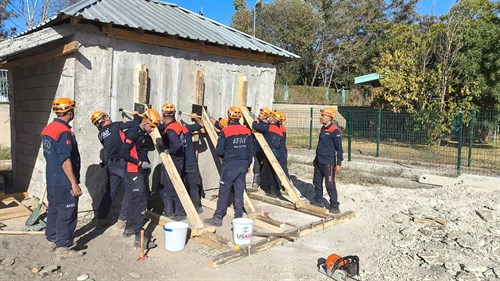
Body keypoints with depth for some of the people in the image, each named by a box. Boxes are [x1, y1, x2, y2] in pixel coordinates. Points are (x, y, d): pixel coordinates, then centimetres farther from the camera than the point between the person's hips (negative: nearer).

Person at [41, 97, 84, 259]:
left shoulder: (48, 129, 8)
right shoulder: (64, 132, -21)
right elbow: (65, 161, -25)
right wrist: (74, 183, -22)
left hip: (52, 180, 10)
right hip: (64, 183, -9)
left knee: (53, 210, 19)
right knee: (67, 214, -1)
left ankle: (52, 241, 31)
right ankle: (63, 248, 5)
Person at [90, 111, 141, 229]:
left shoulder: (100, 135, 11)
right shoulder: (116, 126, -7)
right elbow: (136, 123, -10)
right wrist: (136, 115, 10)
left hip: (111, 165, 6)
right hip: (123, 163, -6)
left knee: (110, 191, 15)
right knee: (129, 190, 4)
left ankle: (101, 219, 20)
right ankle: (122, 219, 3)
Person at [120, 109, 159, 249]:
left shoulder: (144, 133, 10)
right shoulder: (133, 132, -16)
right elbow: (124, 153, -21)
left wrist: (147, 163, 10)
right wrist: (140, 163, -17)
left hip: (140, 171, 10)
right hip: (134, 172, -10)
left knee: (135, 200, 18)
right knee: (141, 202, -11)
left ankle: (129, 228, 33)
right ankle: (139, 237, -9)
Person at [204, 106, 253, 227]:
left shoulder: (225, 131, -11)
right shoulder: (247, 131, 3)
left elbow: (219, 151, -10)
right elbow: (251, 150, 7)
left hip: (230, 165, -4)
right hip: (243, 165, 4)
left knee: (224, 192, 3)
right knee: (239, 192, 10)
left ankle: (217, 218, 8)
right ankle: (238, 217, 15)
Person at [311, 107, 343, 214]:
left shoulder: (335, 131, -15)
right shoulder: (323, 129, 12)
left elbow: (339, 149, -15)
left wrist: (339, 164, -18)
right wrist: (316, 158, 27)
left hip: (328, 163, -9)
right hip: (319, 162, 9)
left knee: (330, 185, -5)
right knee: (317, 182, 17)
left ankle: (335, 207, 4)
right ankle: (318, 200, 33)